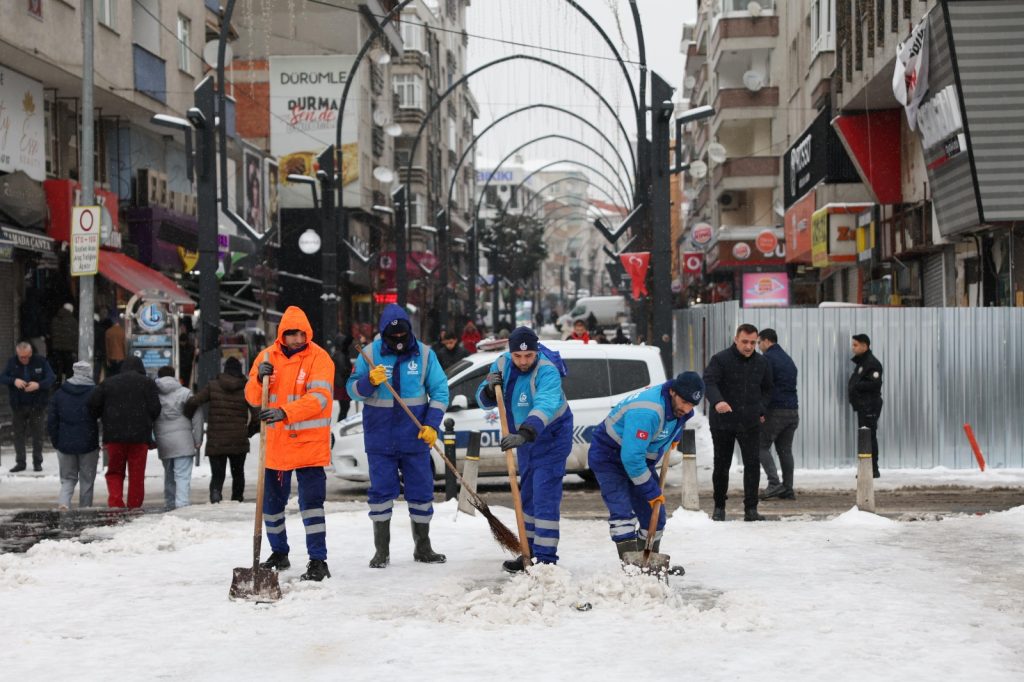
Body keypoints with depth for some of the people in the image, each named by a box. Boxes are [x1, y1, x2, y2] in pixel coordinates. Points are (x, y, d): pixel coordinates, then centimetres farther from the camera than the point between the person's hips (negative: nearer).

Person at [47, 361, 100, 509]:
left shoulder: (59, 393, 3)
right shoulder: (94, 393, -7)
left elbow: (51, 421, 4)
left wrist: (56, 441, 12)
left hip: (65, 445, 2)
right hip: (88, 446, -2)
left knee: (67, 479, 11)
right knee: (87, 480, 9)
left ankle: (63, 502, -13)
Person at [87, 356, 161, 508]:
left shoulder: (108, 382, 10)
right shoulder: (147, 383, 3)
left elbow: (93, 403, 5)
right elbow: (155, 408, -3)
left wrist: (101, 419, 22)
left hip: (114, 435, 2)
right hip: (140, 435, -1)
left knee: (115, 471, 12)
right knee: (137, 474, 5)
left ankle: (115, 501, -8)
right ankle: (134, 507, 4)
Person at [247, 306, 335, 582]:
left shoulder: (319, 358, -9)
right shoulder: (267, 357, 5)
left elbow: (319, 396, -21)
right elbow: (252, 397, 5)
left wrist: (285, 412, -34)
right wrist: (259, 379, -17)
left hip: (309, 443, -5)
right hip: (275, 444, 5)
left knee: (311, 501, -10)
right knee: (271, 502, 15)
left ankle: (318, 561, -6)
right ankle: (279, 554, 32)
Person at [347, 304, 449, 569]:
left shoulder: (424, 354, 1)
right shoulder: (370, 354, -1)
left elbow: (440, 391, 3)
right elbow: (353, 390, -2)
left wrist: (432, 424, -8)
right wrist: (370, 381, -23)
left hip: (415, 437, 1)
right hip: (380, 436, -1)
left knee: (422, 491, 5)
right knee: (381, 491, 1)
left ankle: (422, 547, 18)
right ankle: (381, 550, 10)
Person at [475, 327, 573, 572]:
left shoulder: (547, 371, -28)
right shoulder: (502, 364, -7)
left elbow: (545, 407, -45)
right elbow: (484, 401, 0)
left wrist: (524, 434, -59)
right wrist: (490, 389, -23)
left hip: (551, 439, -8)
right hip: (524, 438, 8)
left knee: (545, 497, -14)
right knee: (528, 496, 15)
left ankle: (545, 559, -14)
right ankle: (531, 554, 25)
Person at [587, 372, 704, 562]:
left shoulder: (677, 405, -8)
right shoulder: (646, 412, -37)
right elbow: (632, 457, -36)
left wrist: (674, 435, 17)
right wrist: (651, 491, -28)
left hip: (640, 460, 8)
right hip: (608, 458, -8)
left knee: (654, 514, 6)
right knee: (622, 511, -22)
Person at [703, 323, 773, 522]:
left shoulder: (762, 363, 6)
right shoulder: (720, 359, -9)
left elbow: (767, 389, 22)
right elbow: (709, 382, -23)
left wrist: (762, 410, 8)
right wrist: (717, 401, -41)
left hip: (750, 423, 2)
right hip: (723, 422, -2)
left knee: (753, 464, -8)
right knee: (721, 465, 9)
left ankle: (751, 509, -4)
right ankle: (719, 507, 23)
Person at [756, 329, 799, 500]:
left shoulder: (767, 358, -8)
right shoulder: (788, 359, 20)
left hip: (775, 411, -8)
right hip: (793, 411, 8)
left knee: (762, 446, 0)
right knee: (785, 449, 11)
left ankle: (774, 483, -15)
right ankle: (788, 489, 7)